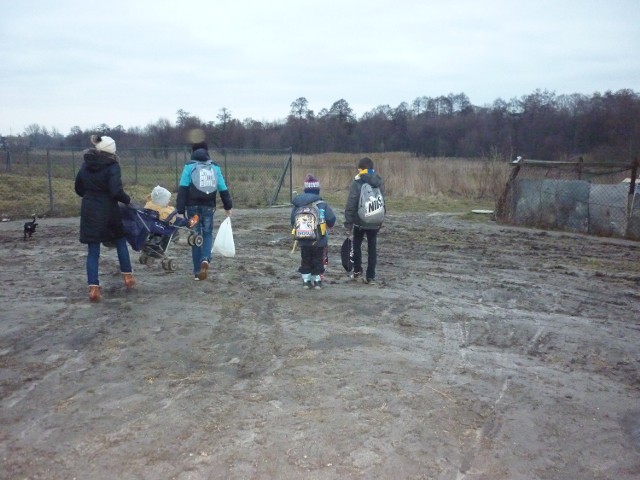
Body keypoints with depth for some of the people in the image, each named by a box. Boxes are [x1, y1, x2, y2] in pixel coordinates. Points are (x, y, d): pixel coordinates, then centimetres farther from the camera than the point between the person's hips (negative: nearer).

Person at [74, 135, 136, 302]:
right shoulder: (112, 166, -12)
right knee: (120, 241, 20)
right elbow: (116, 191, -21)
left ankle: (93, 287, -1)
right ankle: (128, 276, 23)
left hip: (89, 210, 4)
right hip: (108, 211, -3)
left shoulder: (86, 164, 6)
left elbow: (78, 188, 13)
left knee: (93, 251, 5)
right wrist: (127, 200, -4)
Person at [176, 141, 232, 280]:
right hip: (209, 206, 1)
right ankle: (205, 259, -14)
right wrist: (228, 207, 18)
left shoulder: (189, 166, 1)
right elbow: (223, 189, 8)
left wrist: (180, 210, -8)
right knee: (207, 234, 15)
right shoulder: (215, 167, 8)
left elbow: (182, 189, -8)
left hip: (193, 206, -1)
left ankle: (197, 271, 10)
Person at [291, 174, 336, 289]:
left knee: (305, 260, 17)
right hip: (319, 240, -2)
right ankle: (317, 281, 17)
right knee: (318, 260, 12)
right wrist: (328, 225, 8)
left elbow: (293, 221, 0)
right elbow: (331, 219, -15)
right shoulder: (322, 204, -14)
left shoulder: (298, 204, -5)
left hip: (303, 240, 3)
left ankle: (306, 280, 20)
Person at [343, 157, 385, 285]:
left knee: (356, 245, 18)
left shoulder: (357, 183, -12)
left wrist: (348, 224, -10)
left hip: (360, 221, -3)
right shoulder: (379, 181, 3)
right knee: (372, 248, 8)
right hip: (375, 222, 3)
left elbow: (350, 205, -14)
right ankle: (371, 277, 9)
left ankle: (357, 271, 20)